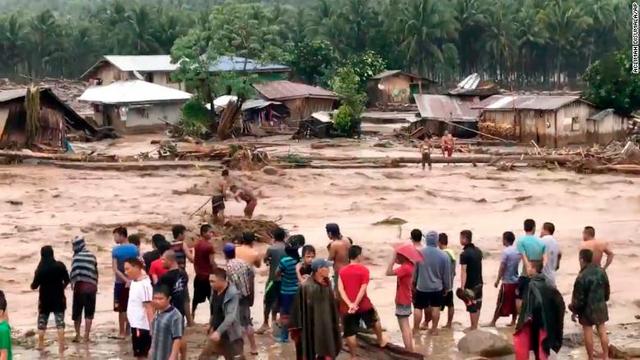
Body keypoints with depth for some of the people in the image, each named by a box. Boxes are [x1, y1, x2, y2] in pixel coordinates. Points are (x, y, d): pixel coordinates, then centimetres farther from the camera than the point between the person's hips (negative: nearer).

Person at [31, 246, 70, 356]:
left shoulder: (40, 269, -11)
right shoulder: (60, 266, -8)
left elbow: (34, 286, -9)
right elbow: (67, 281, -3)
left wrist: (33, 286, 15)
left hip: (45, 299, -1)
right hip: (58, 298, 1)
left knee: (42, 323, 15)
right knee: (60, 323, 1)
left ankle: (40, 345, 20)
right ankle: (61, 348, -4)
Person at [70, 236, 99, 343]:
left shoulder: (76, 257, -10)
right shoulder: (92, 256, 6)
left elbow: (74, 272, -17)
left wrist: (72, 282, -6)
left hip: (80, 286, -4)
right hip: (92, 286, 4)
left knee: (77, 312, 11)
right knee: (89, 313, 8)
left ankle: (77, 335, 13)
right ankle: (86, 336, 5)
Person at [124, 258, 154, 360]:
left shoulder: (144, 285, -19)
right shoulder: (134, 282, 9)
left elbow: (149, 307, -21)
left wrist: (152, 327, -23)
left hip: (142, 326, -9)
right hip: (135, 325, 9)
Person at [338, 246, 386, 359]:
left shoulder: (342, 271, 3)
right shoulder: (364, 270, -7)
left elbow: (340, 289, -7)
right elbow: (363, 288, -16)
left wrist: (350, 304, -14)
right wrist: (355, 304, -16)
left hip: (347, 307, 1)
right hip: (363, 304, -1)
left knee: (350, 333, 6)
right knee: (375, 320, 27)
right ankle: (381, 341, 45)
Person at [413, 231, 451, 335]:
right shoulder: (443, 255, -11)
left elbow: (414, 271, 1)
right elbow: (446, 274, -4)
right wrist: (447, 287, 9)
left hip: (421, 286, 0)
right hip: (437, 287, 0)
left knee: (418, 308, 9)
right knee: (435, 308, 12)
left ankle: (415, 329, 12)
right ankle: (434, 329, 18)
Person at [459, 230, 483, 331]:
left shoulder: (464, 254, -18)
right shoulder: (478, 251, 7)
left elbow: (464, 271, -23)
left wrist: (462, 287, -27)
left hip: (470, 284, -8)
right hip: (479, 283, 8)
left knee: (471, 306, 0)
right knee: (477, 304, 13)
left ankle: (473, 328, 4)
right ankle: (475, 326, 21)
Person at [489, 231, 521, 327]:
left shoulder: (505, 251, -13)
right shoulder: (518, 250, 5)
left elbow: (502, 267, -14)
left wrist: (498, 280, -7)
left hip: (507, 282, -6)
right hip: (517, 281, 6)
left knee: (501, 303, -2)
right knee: (514, 302, 12)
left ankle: (493, 322, 3)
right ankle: (513, 321, 14)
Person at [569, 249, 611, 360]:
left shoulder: (582, 277, -22)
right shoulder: (601, 271, -4)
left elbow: (578, 298, -16)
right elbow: (607, 290, 9)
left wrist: (574, 311, -4)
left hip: (587, 308, -5)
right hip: (601, 305, 5)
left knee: (588, 333, 6)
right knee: (602, 331, 13)